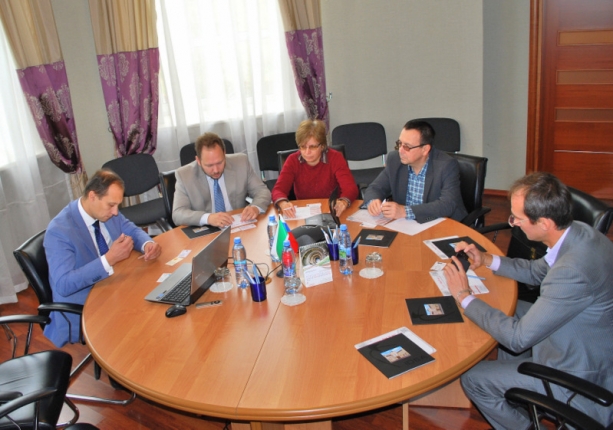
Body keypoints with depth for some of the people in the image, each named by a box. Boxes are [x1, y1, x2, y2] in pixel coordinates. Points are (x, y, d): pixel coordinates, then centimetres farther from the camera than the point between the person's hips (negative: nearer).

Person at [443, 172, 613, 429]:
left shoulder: (573, 272, -37)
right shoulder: (578, 232, -10)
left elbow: (518, 338, -29)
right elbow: (537, 271, 10)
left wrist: (464, 296, -19)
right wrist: (486, 259, -2)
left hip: (580, 378, -9)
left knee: (473, 379, -3)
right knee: (508, 310, 21)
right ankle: (512, 391, 35)